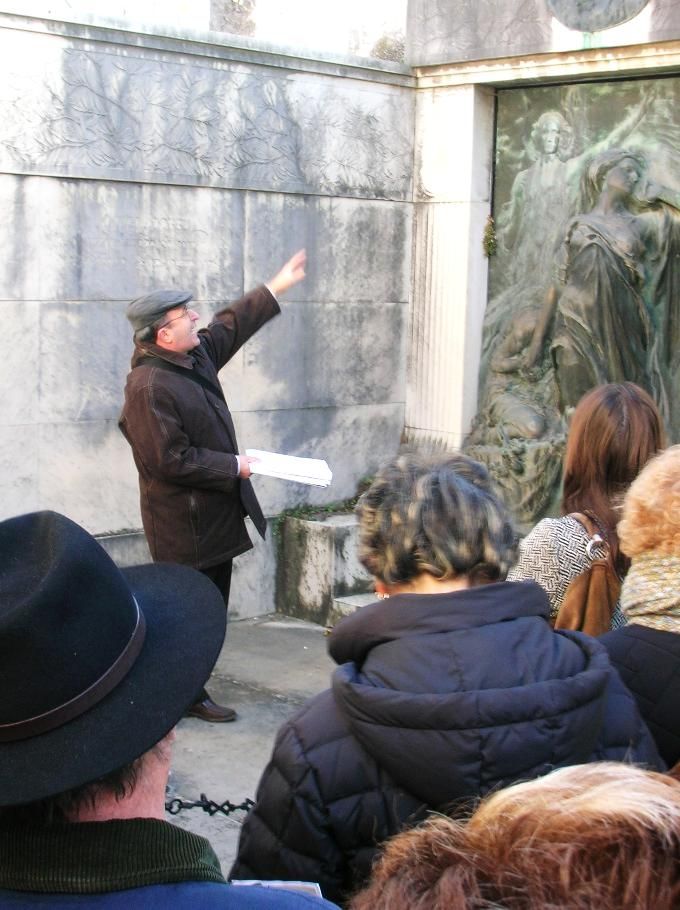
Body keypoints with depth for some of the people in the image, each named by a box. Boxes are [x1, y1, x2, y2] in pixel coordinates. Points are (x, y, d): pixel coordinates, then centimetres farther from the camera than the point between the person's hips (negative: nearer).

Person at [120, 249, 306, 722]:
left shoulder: (197, 354, 4)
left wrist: (277, 287, 25)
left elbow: (232, 325, 22)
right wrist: (234, 467, -17)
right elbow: (171, 460, -25)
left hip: (214, 515, 10)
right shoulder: (149, 387, -23)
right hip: (185, 524, -9)